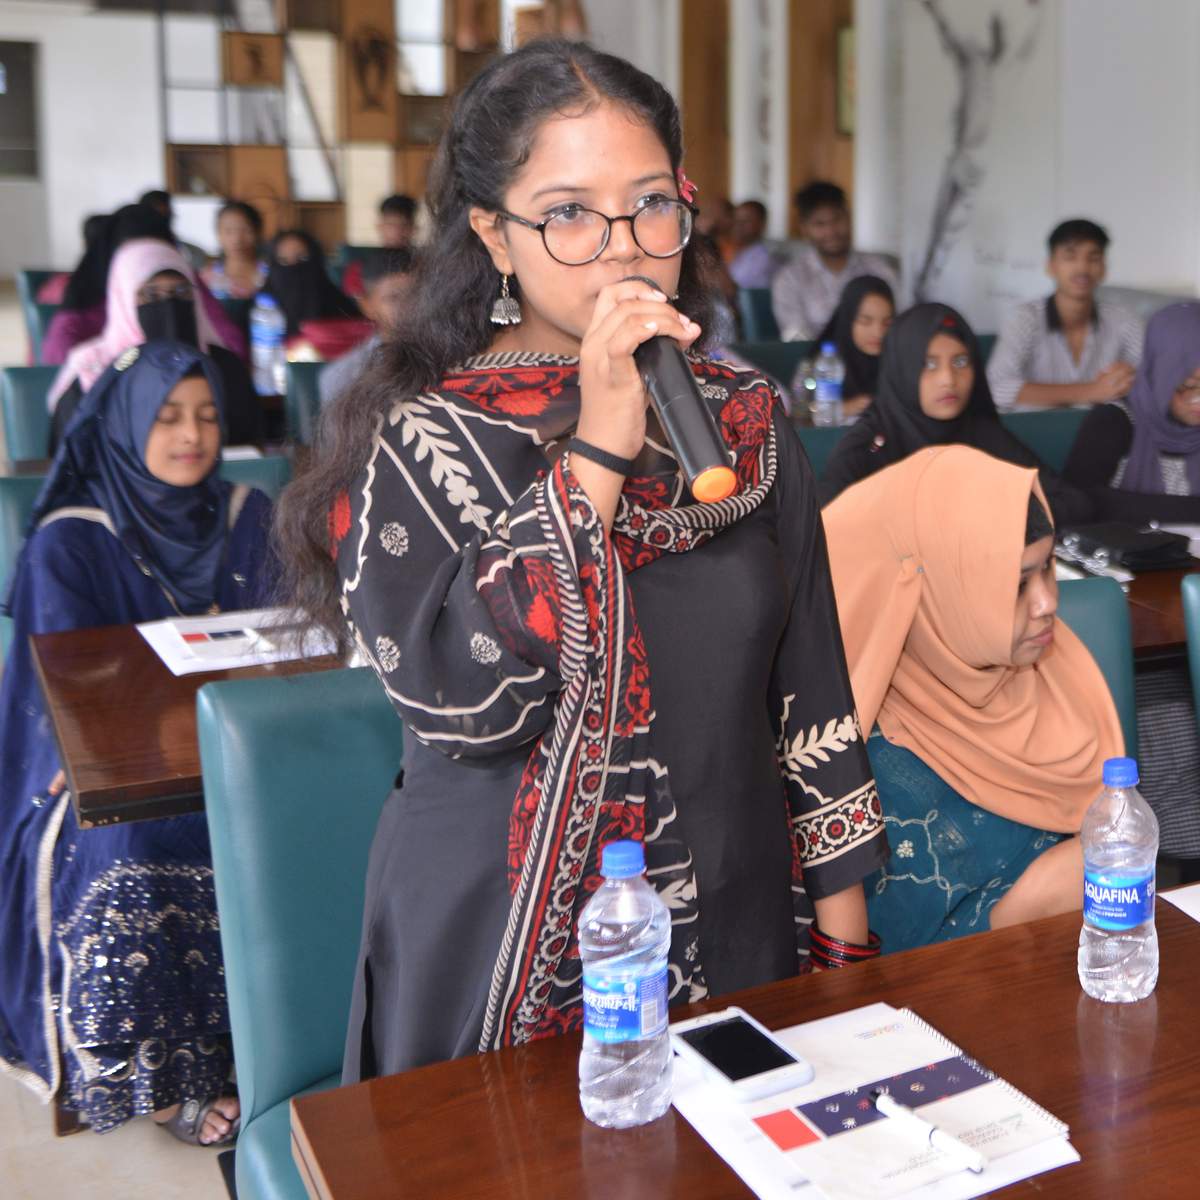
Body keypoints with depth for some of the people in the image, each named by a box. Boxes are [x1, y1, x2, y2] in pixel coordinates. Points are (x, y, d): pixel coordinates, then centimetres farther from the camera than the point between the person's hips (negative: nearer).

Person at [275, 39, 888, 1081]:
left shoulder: (745, 422, 0)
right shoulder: (420, 436, -12)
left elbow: (810, 690, 5)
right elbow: (461, 701, -26)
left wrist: (842, 921, 5)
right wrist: (598, 448, -27)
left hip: (735, 930, 4)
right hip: (503, 948, -3)